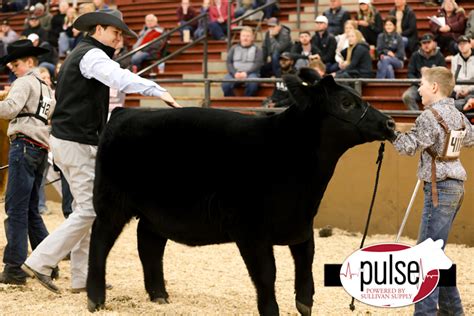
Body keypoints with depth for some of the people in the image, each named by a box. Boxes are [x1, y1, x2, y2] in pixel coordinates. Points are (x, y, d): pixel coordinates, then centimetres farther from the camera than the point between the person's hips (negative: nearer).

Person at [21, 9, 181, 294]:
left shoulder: (79, 56, 21)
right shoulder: (92, 55, -12)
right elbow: (119, 78, -32)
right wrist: (158, 91, -43)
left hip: (66, 139, 11)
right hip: (78, 144, -11)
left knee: (86, 208, 13)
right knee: (90, 210, -10)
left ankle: (83, 278, 14)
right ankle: (40, 262, -10)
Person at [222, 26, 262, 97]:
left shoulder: (256, 49, 15)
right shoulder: (234, 48, 21)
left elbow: (258, 64, 2)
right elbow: (229, 62, 10)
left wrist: (246, 73, -14)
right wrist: (235, 73, -11)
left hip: (250, 73, -2)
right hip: (234, 73, 2)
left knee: (252, 83, -38)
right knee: (225, 84, -31)